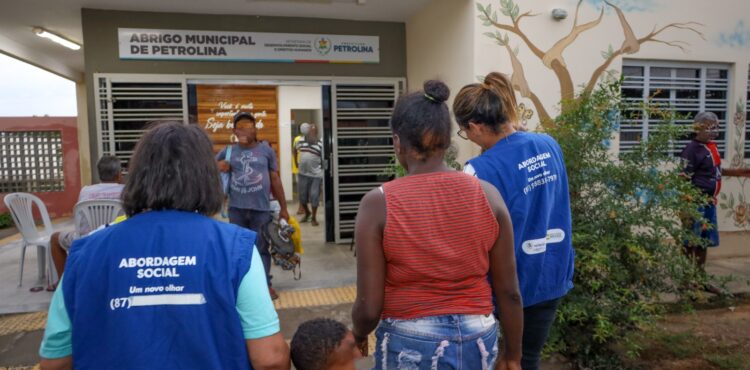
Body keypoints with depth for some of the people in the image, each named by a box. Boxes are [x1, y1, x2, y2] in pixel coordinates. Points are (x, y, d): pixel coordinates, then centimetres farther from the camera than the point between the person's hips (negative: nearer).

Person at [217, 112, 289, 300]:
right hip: (236, 209, 2)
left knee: (261, 248, 6)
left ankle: (265, 285, 18)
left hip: (261, 209, -2)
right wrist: (219, 166, -8)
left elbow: (275, 180, 5)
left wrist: (283, 208, 4)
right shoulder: (228, 152, 6)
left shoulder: (266, 150, 2)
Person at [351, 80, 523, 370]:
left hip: (409, 344, -2)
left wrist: (358, 334, 9)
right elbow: (509, 292, -3)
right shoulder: (487, 195, -9)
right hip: (477, 341, 3)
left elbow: (369, 307, -12)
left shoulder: (379, 203, -16)